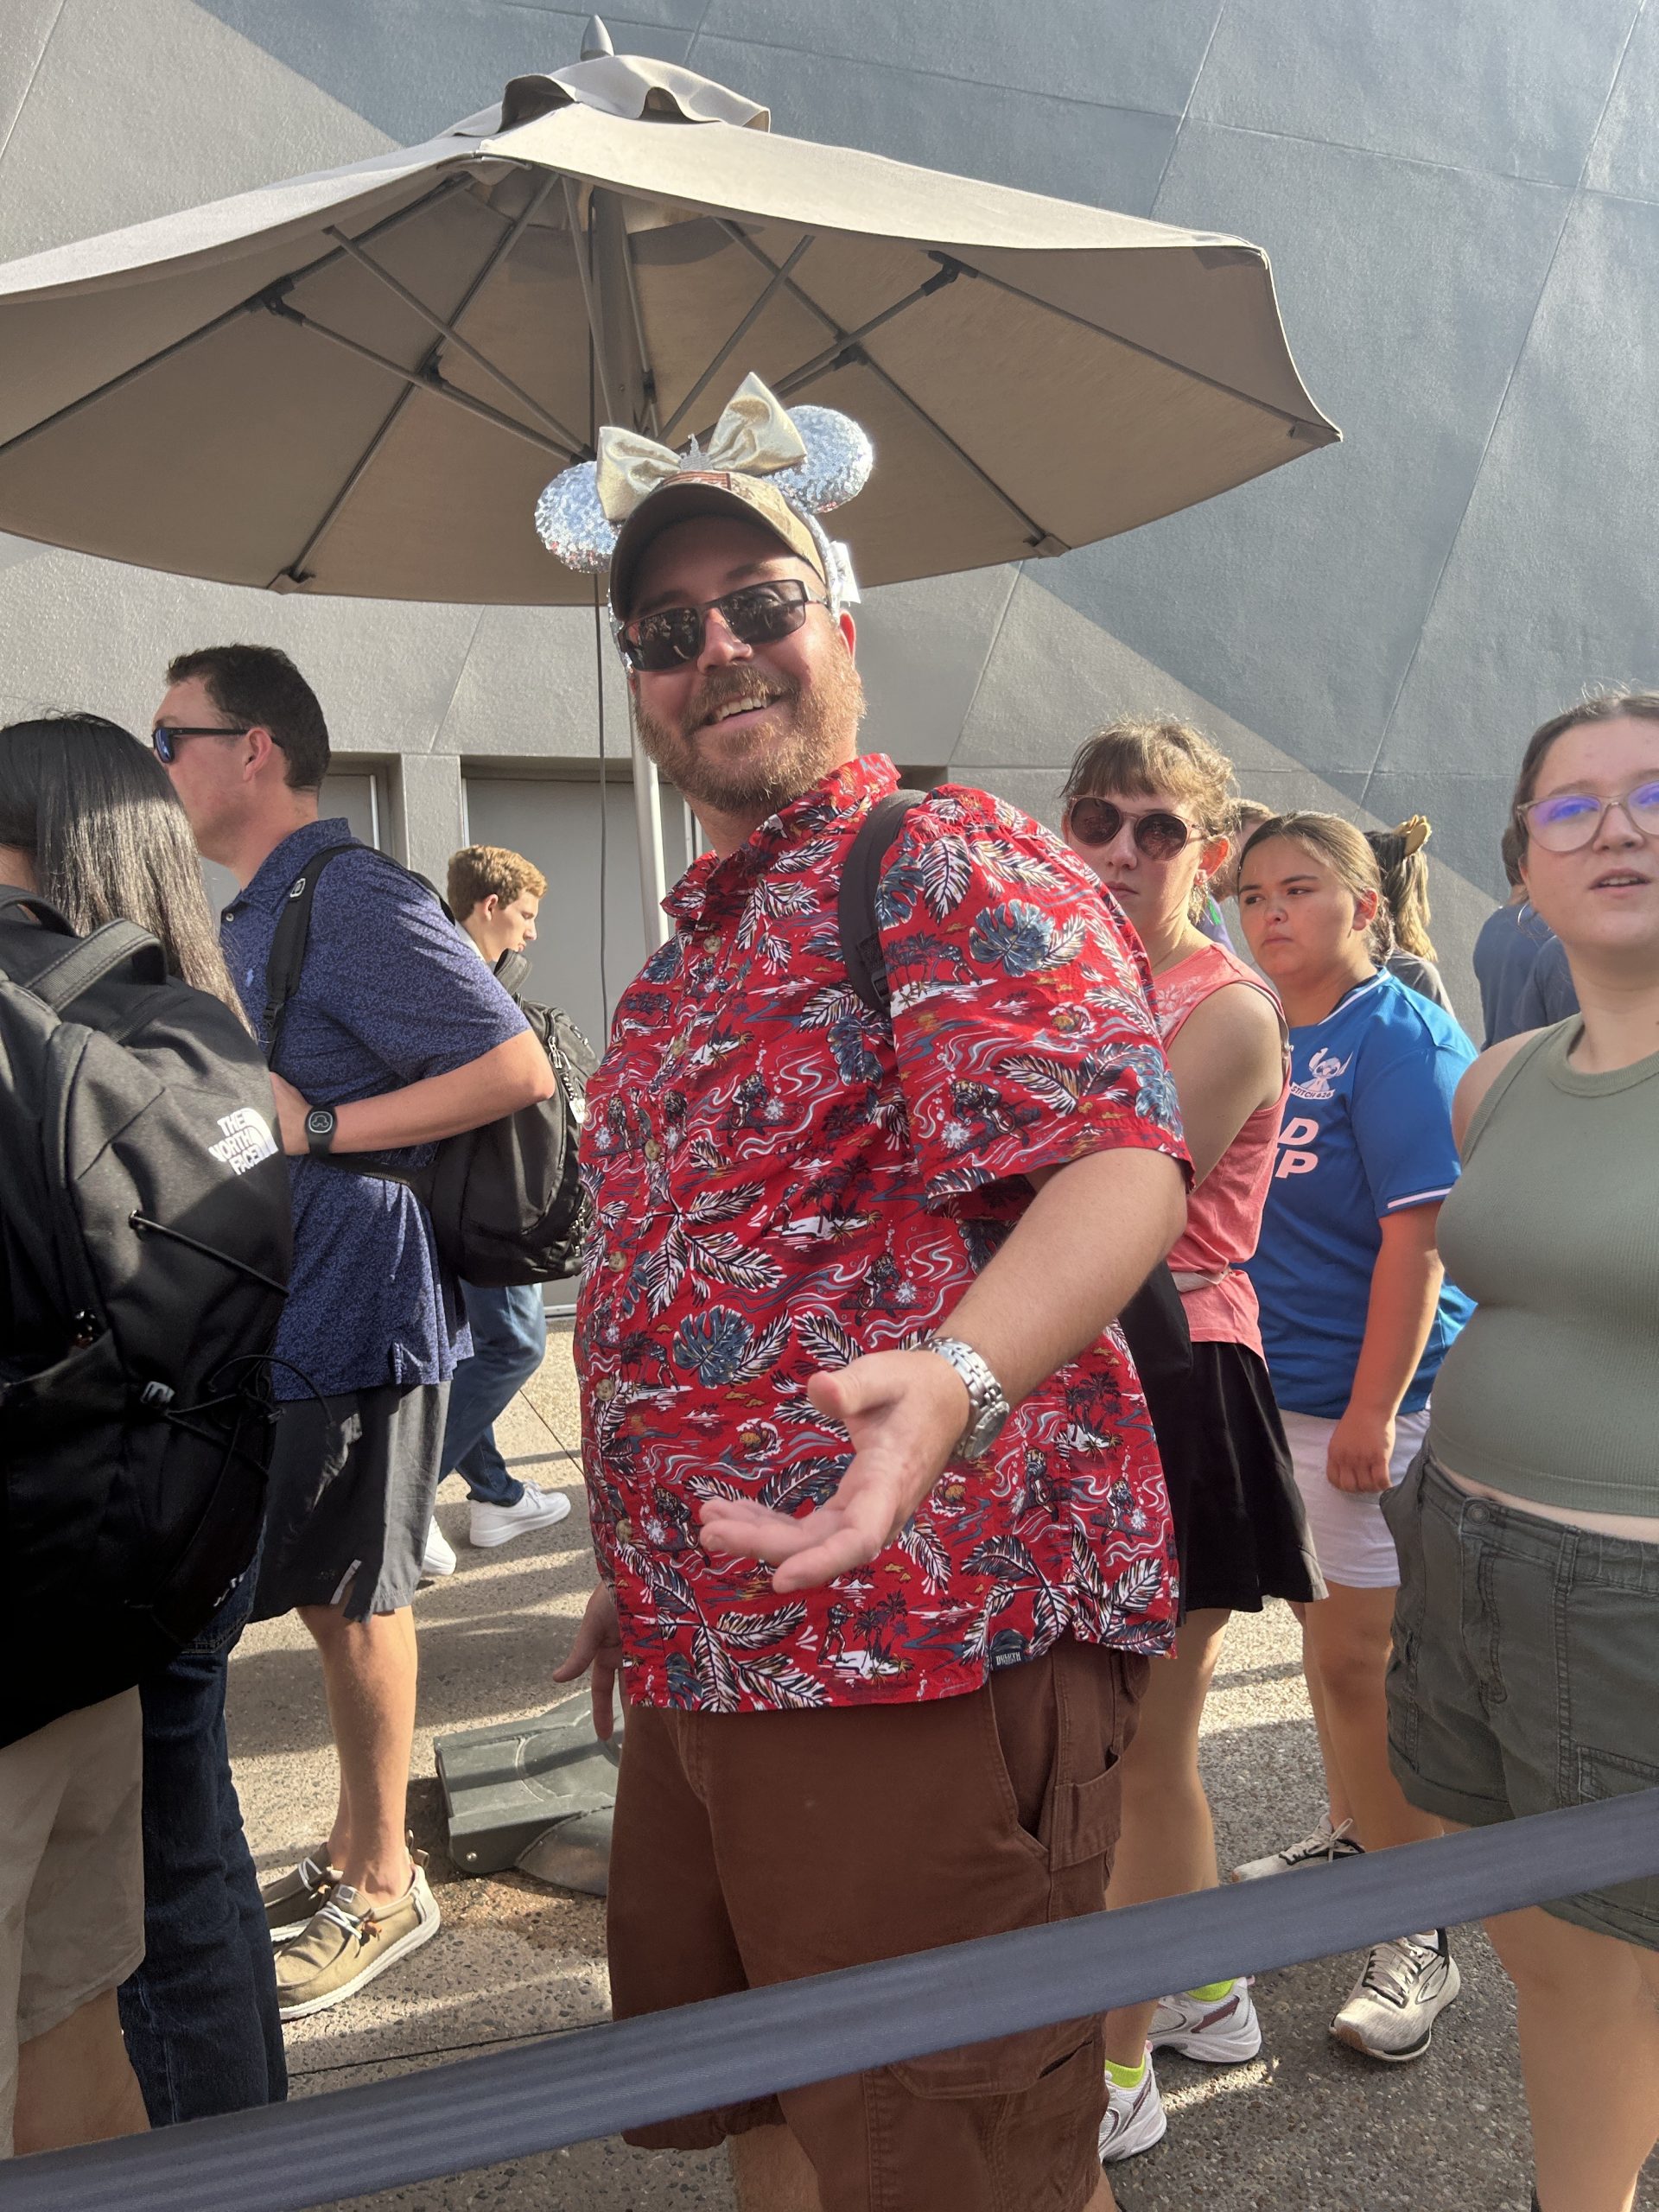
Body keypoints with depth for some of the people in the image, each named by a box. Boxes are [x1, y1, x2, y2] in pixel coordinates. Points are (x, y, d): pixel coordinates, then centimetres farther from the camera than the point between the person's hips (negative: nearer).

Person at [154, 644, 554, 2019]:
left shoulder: (356, 900, -16)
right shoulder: (256, 914, 14)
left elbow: (520, 1071, -22)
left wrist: (321, 1127, -22)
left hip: (357, 1311, -9)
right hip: (292, 1312, 9)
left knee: (354, 1599, 3)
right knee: (334, 1597, 17)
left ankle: (383, 1890, 21)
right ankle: (357, 1854, 33)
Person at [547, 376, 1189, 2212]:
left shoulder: (954, 867, -9)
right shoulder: (691, 948, 18)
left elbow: (1121, 1164, -24)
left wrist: (956, 1383, -43)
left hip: (921, 1642, -9)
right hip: (706, 1646, 9)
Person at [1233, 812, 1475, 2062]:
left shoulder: (1397, 1039, -15)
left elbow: (1415, 1236, -20)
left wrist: (1372, 1409, -23)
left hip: (1371, 1397, -8)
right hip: (1278, 1389, 8)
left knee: (1367, 1659, -2)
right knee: (1324, 1633, 21)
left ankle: (1419, 1938, 12)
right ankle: (1354, 1841, 41)